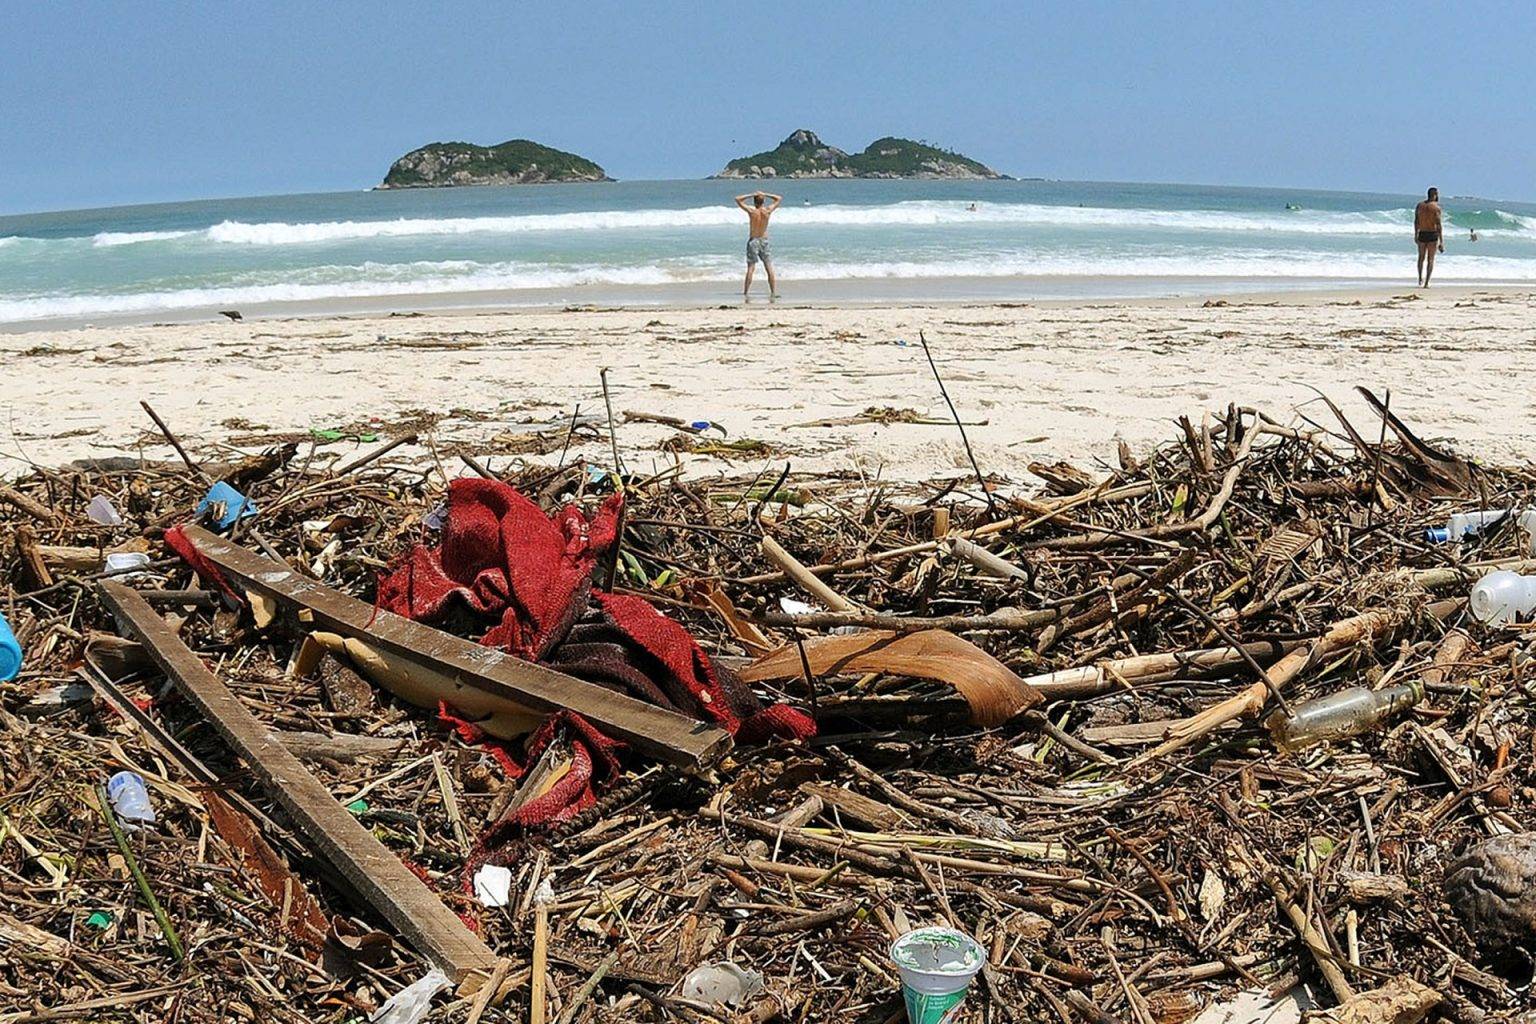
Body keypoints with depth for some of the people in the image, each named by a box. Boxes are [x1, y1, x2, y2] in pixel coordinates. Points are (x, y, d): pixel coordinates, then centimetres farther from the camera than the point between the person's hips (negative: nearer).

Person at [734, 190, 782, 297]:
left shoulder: (751, 211, -11)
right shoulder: (768, 211, -6)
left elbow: (738, 199, -2)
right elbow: (779, 199, 10)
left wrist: (751, 195, -1)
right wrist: (765, 194, 6)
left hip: (753, 241, -1)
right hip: (764, 241, 1)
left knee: (750, 268, -1)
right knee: (769, 268, 5)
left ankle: (745, 293, -3)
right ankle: (773, 292, 4)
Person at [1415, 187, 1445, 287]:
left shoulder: (1419, 205, 3)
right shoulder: (1436, 207, -12)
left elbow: (1416, 221, 8)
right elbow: (1438, 224, -15)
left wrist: (1416, 234, 19)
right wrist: (1441, 240, -12)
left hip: (1422, 234, 4)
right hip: (1432, 235, -4)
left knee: (1421, 257, 21)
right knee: (1430, 259, 4)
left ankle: (1420, 279, 15)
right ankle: (1426, 283, 0)